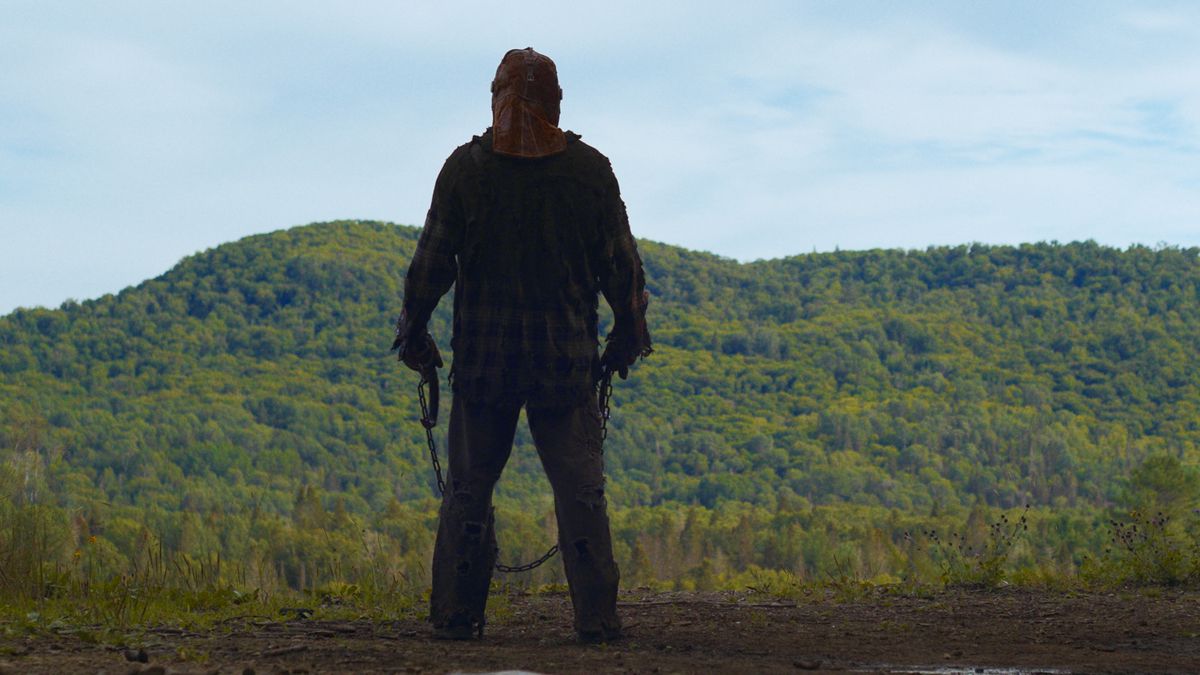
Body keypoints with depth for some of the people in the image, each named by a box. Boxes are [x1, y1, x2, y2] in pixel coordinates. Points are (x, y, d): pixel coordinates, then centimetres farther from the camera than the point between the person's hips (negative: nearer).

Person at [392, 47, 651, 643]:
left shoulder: (465, 168, -4)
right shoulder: (589, 170, -1)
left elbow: (431, 260, -2)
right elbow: (621, 264, 4)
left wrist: (413, 331, 11)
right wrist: (628, 335, 17)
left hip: (482, 355, 0)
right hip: (567, 359, 0)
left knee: (468, 488, 7)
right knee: (580, 490, 3)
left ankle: (455, 616, 7)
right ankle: (596, 617, -1)